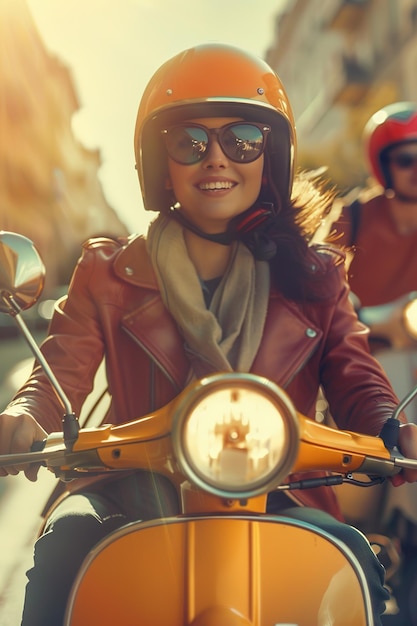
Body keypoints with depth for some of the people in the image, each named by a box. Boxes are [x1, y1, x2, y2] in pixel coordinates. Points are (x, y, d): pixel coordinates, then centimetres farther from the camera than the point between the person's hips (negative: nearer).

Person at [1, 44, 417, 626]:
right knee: (65, 544, -28)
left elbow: (356, 382, 3)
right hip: (135, 492, 0)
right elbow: (62, 373, -2)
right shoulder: (109, 272, 6)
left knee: (354, 561, -24)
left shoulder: (313, 276, 8)